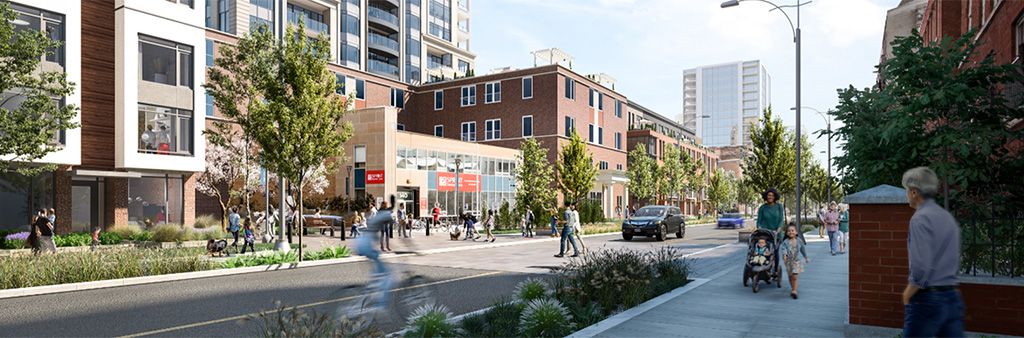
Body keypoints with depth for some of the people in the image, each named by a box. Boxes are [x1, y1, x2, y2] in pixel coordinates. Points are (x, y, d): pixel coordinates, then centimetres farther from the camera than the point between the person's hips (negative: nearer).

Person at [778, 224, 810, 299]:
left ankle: (794, 291, -7)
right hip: (788, 261, 1)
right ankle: (792, 288, 34)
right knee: (790, 276, 14)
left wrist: (806, 258, 24)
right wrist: (784, 255, -40)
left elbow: (803, 250, 13)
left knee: (795, 276, -11)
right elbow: (783, 249, -20)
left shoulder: (799, 241, -1)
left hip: (796, 261, -1)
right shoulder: (785, 242, -7)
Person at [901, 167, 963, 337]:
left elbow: (920, 267, -22)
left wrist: (907, 295, -9)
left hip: (927, 300, -8)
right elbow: (955, 265, 21)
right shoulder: (949, 218, 14)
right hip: (953, 297, 8)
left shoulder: (920, 219, -14)